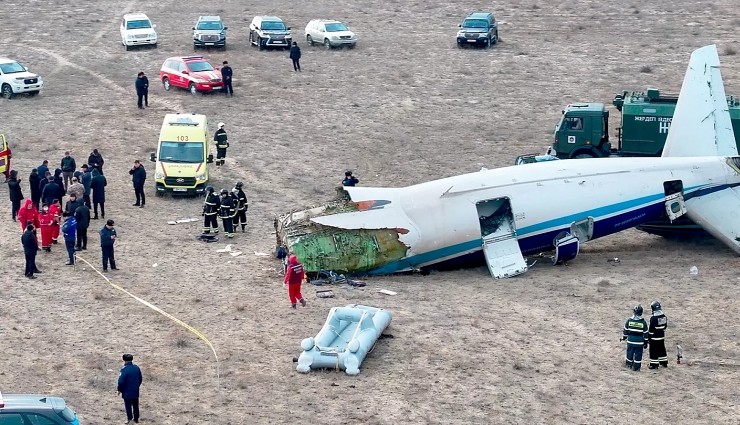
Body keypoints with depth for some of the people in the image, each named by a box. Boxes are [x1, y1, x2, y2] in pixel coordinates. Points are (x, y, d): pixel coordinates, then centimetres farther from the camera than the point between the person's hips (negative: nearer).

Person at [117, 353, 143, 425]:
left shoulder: (124, 369, -21)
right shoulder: (137, 368, -2)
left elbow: (121, 381, -20)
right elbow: (140, 379, 9)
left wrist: (119, 389, -4)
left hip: (127, 393, -6)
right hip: (135, 392, 6)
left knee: (128, 406, 6)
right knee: (135, 405, 17)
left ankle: (130, 419, 7)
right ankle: (136, 419, 27)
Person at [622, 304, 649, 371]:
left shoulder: (629, 320, -5)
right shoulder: (643, 322, -8)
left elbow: (625, 330, 4)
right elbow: (645, 333, -3)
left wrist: (624, 337, 20)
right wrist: (646, 342, 6)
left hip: (630, 340, 2)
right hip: (639, 342, -2)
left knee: (630, 352, 16)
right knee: (638, 354, 6)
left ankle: (628, 363, 28)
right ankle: (636, 367, 8)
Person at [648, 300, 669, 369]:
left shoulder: (653, 318, -21)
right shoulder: (664, 316, 2)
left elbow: (651, 329, -18)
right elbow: (665, 325, 13)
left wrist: (649, 337, -9)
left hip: (654, 337, -7)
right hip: (662, 336, 7)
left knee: (654, 350, 0)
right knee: (662, 349, 18)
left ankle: (654, 364, 2)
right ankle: (664, 363, 26)